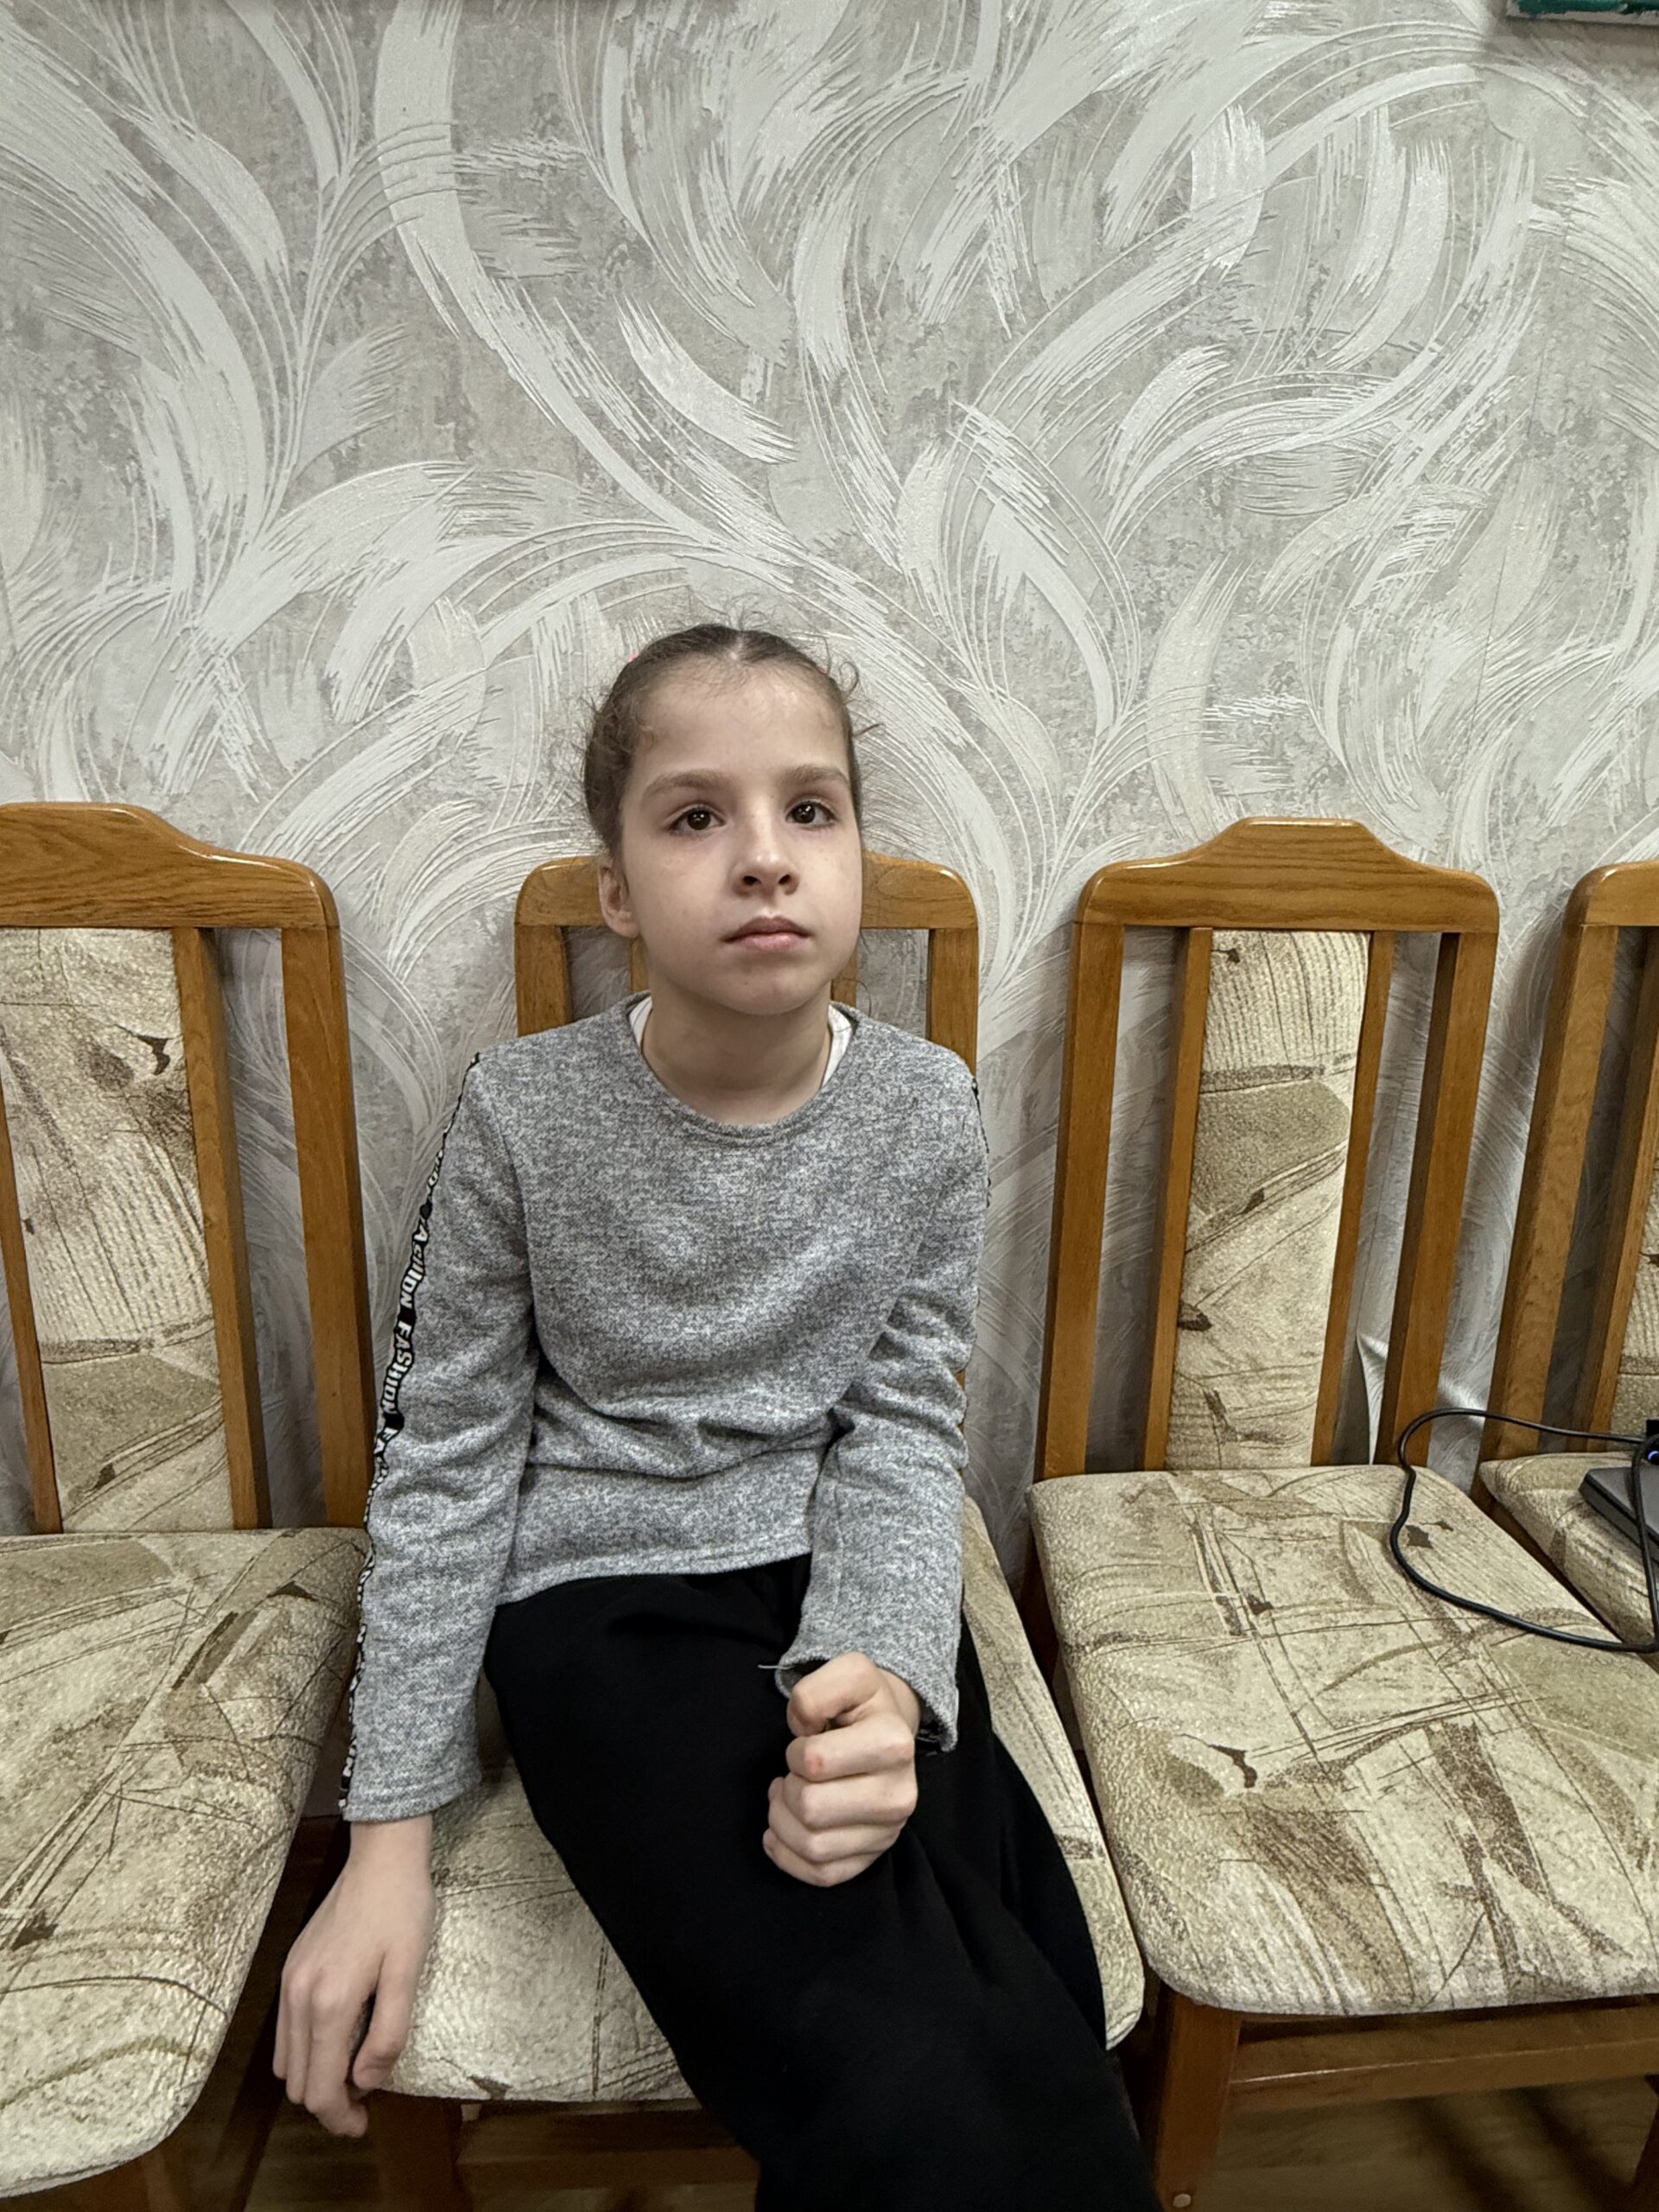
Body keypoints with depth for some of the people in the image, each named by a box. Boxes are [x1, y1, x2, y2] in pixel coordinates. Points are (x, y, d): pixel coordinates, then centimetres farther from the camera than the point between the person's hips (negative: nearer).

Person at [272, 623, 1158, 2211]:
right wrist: (392, 1833, -1)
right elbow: (445, 1454, -2)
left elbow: (901, 1429, -1)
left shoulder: (925, 1108, -6)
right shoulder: (526, 1110, -10)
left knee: (1043, 2051, -14)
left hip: (844, 1578, 3)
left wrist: (884, 1675, -20)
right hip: (606, 1598, -2)